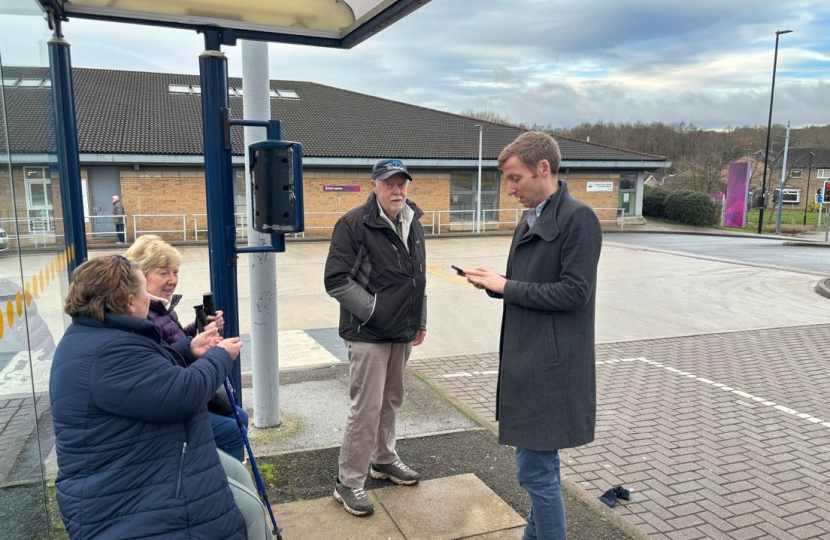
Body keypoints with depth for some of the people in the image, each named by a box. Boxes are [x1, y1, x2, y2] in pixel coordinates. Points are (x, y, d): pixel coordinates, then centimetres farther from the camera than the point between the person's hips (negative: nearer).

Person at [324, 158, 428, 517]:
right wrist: (373, 309, -18)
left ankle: (384, 460, 38)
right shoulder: (354, 224, -13)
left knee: (391, 400, 19)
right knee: (366, 407, -4)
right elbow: (336, 280, -16)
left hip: (402, 333, 7)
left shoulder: (413, 224, 11)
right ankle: (348, 481, 11)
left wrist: (420, 320, 18)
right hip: (368, 334, -7)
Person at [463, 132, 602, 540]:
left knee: (535, 469, -2)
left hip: (551, 366, -9)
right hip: (526, 358, 9)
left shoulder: (577, 218, -14)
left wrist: (505, 286, -16)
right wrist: (494, 283, -1)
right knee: (539, 464, 21)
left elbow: (574, 292, -20)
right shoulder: (529, 220, 13)